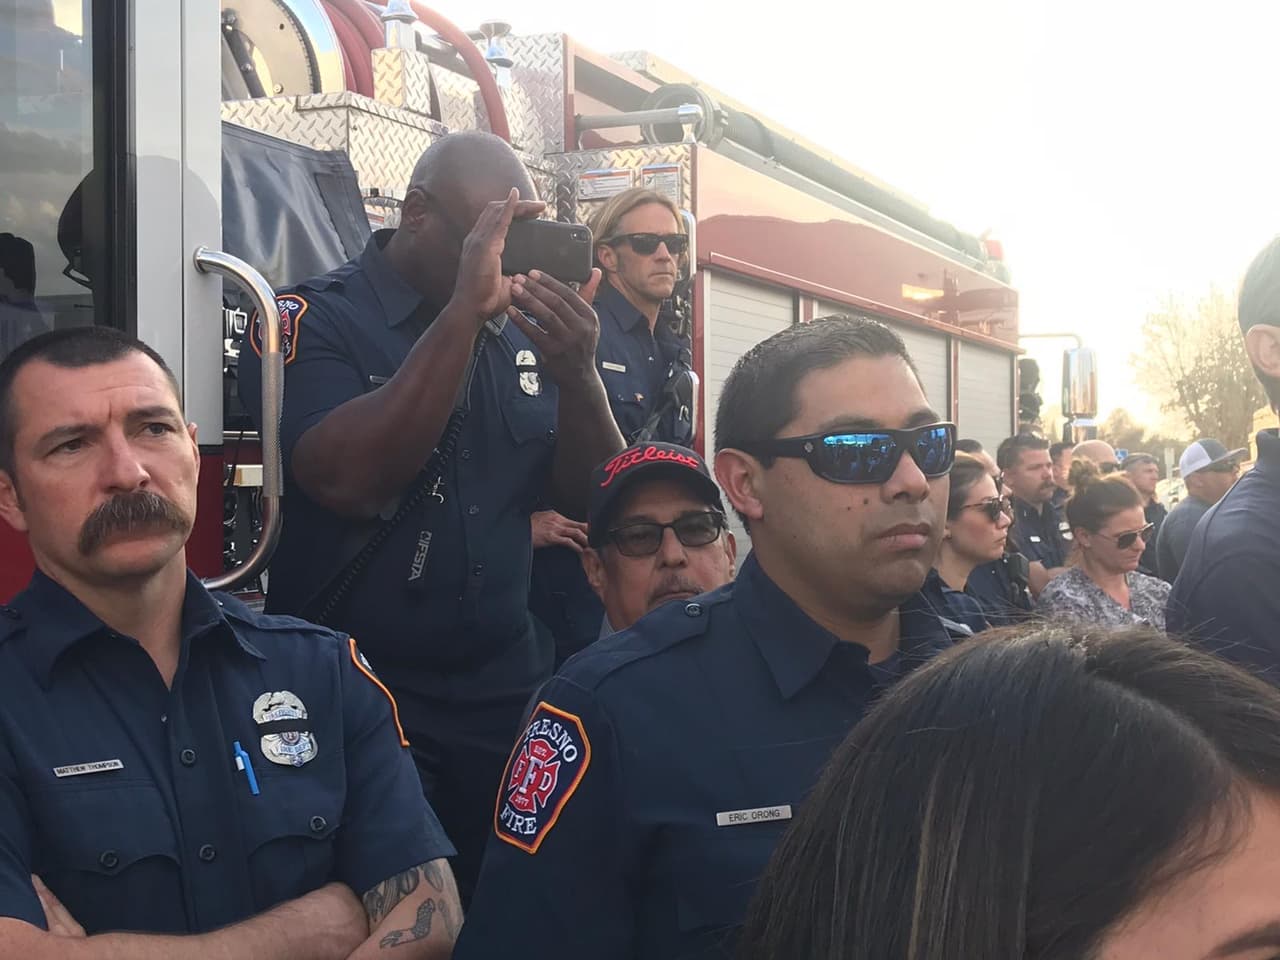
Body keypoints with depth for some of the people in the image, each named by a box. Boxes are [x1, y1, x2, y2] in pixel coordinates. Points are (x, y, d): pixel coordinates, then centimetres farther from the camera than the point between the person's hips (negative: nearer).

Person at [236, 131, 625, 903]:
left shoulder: (521, 331, 7)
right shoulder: (315, 320, -7)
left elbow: (596, 499, 3)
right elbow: (349, 481, -24)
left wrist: (578, 372, -16)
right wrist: (463, 313, -26)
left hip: (510, 701, 5)